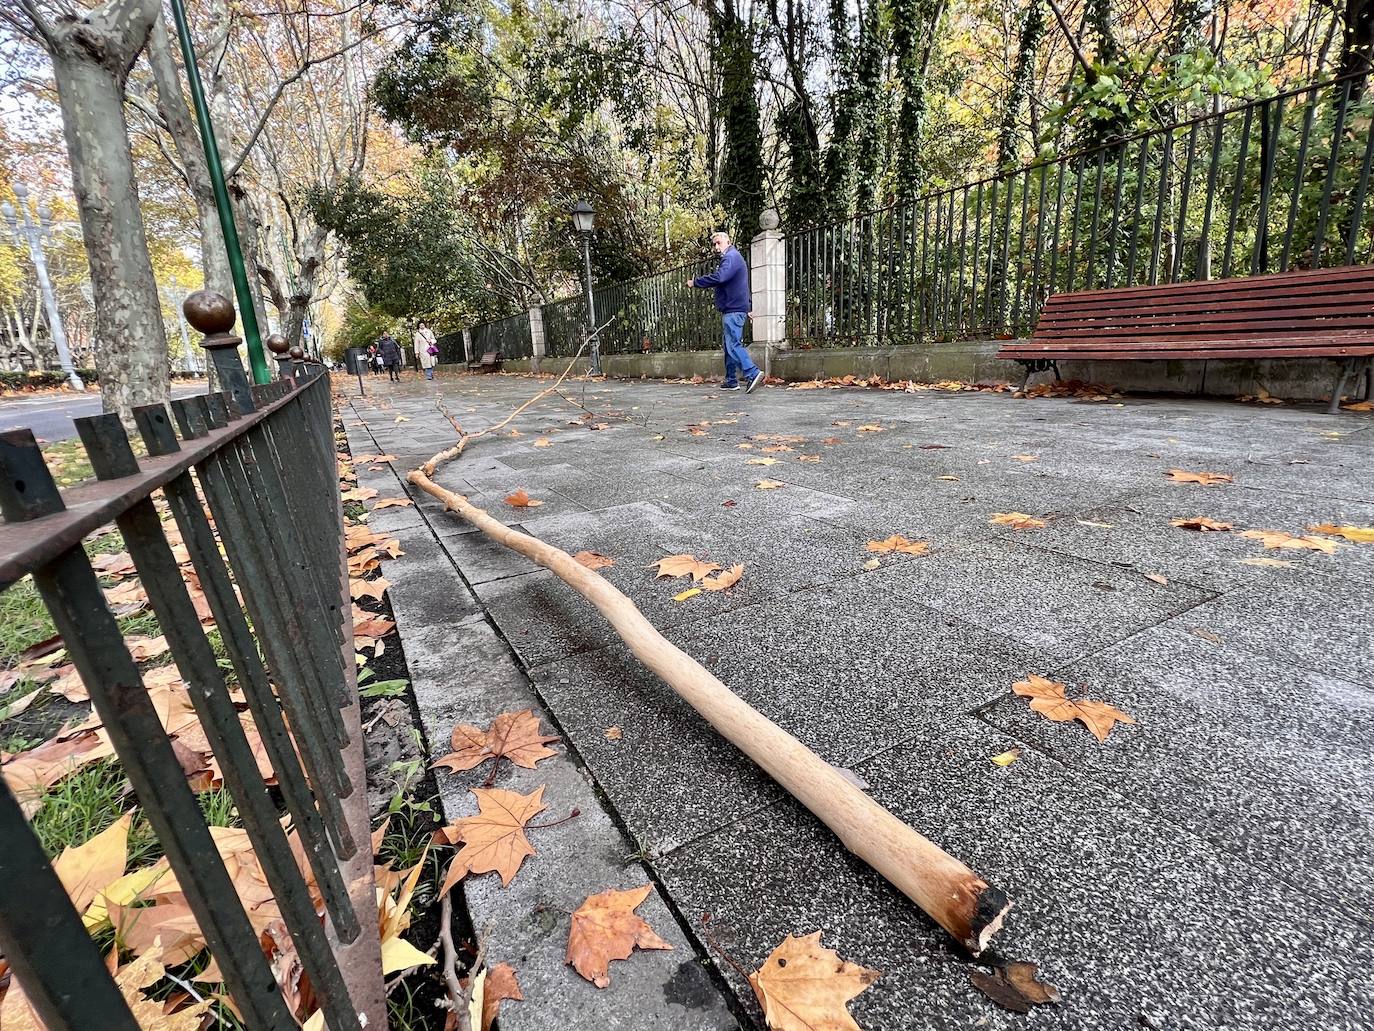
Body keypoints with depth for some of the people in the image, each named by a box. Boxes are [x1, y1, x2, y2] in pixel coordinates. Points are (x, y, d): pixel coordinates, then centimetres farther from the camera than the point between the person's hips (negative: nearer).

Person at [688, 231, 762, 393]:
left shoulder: (731, 257, -10)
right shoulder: (733, 257, 25)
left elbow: (718, 278, -27)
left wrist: (695, 282, -17)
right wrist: (748, 308, 33)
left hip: (733, 310, -11)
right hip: (735, 308, 11)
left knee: (732, 345, -15)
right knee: (728, 346, 12)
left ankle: (753, 373, -19)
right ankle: (731, 381, 16)